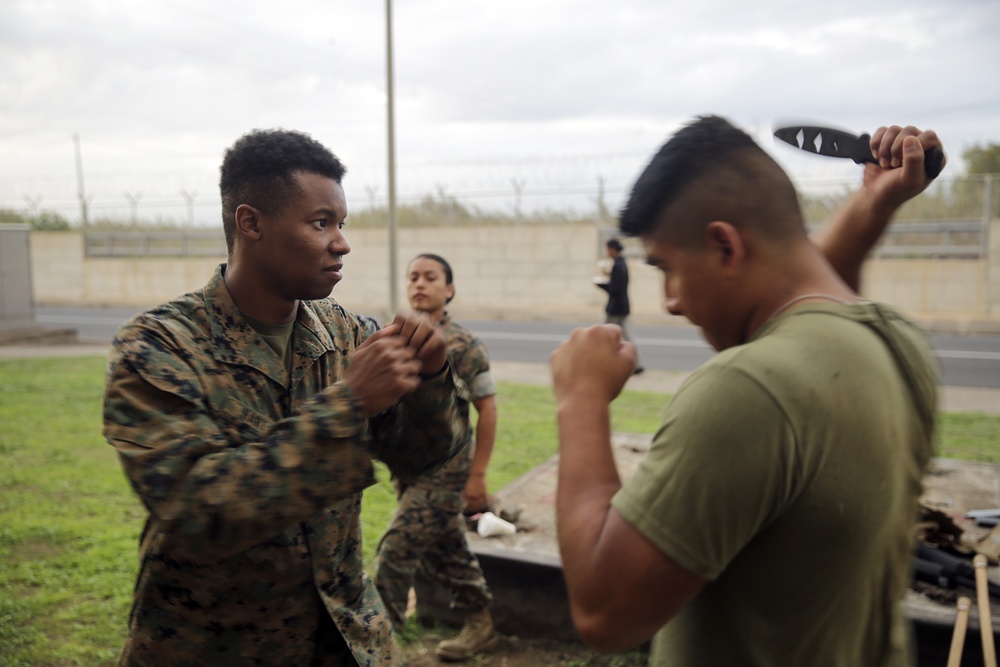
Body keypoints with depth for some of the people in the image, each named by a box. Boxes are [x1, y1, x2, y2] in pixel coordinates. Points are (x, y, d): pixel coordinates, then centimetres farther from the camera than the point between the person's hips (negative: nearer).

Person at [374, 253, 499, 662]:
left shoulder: (463, 346, -14)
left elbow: (487, 409, -12)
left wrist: (477, 474, -13)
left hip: (444, 469, -7)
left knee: (396, 554, -5)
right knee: (445, 552, 18)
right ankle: (479, 624, 37)